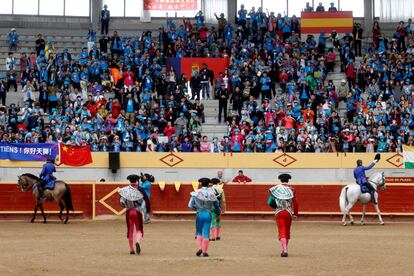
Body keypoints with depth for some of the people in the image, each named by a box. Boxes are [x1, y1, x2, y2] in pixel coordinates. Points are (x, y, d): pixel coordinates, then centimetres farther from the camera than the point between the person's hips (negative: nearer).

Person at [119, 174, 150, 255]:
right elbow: (147, 200, -8)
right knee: (139, 230, 8)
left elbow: (121, 202, -5)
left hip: (128, 212, 1)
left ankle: (131, 249, 16)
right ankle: (138, 242, -22)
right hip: (138, 212, -1)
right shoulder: (140, 190, -4)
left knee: (130, 230, 13)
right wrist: (148, 210, 4)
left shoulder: (124, 190, -1)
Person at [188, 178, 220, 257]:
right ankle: (205, 251, 4)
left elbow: (190, 206, -5)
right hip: (208, 214, 0)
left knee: (199, 232, 15)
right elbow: (216, 206, 11)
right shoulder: (212, 194, 0)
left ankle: (199, 248, 0)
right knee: (206, 233, 4)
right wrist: (218, 213, 31)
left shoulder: (196, 193, -3)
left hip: (199, 214, 0)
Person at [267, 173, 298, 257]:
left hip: (279, 213, -1)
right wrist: (295, 214, 3)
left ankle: (284, 250, -16)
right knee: (287, 232, 17)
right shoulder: (291, 190, -4)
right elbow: (294, 203, -7)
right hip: (289, 213, 1)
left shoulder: (275, 189, -3)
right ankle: (285, 249, 26)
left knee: (282, 232, 0)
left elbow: (270, 202, -5)